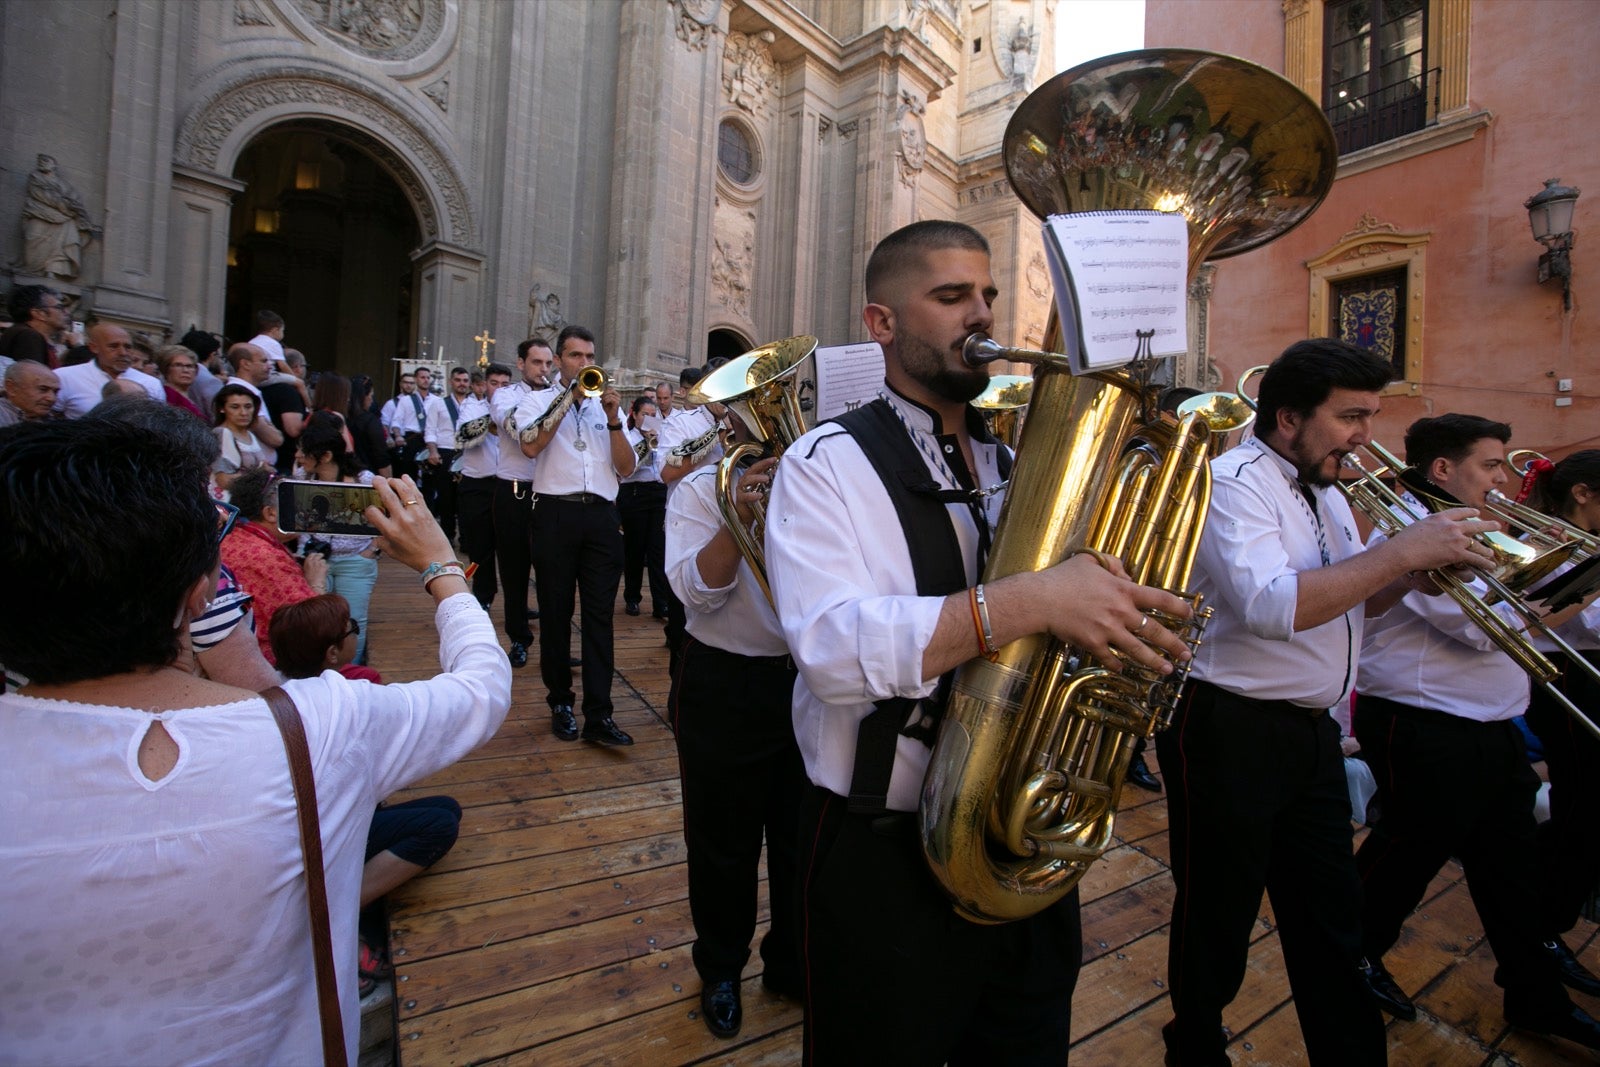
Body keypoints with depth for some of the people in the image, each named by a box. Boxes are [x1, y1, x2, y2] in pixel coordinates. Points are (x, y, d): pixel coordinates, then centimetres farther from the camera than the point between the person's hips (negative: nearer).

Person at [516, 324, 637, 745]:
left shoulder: (607, 405, 17)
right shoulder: (539, 401, 11)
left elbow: (626, 468, 8)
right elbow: (530, 445, -11)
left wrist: (613, 419, -3)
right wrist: (569, 397, -5)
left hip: (602, 516, 2)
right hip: (557, 513, -2)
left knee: (599, 614, -1)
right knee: (556, 612, 5)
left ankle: (598, 714, 2)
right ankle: (561, 702, 20)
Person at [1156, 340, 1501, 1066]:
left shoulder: (1327, 495, 13)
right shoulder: (1232, 481, -17)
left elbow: (1355, 603, 23)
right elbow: (1272, 608, -31)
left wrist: (1421, 567, 4)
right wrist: (1401, 550, -23)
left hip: (1311, 731, 9)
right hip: (1229, 732, -8)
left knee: (1333, 918, 22)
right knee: (1216, 923, 11)